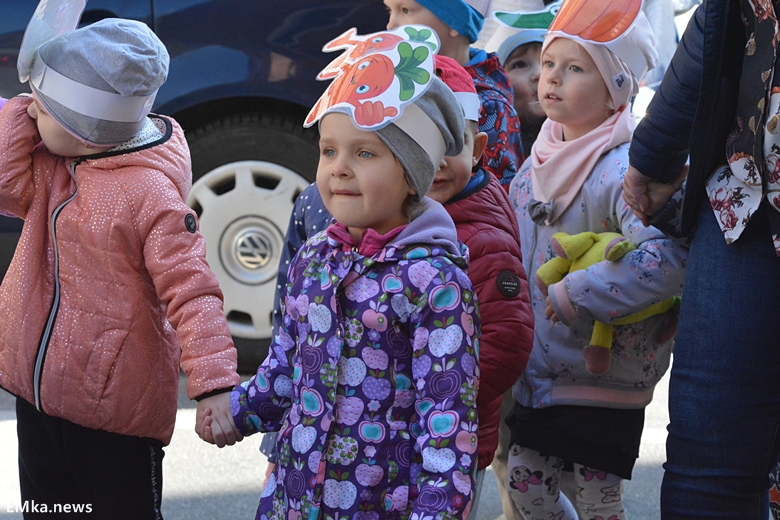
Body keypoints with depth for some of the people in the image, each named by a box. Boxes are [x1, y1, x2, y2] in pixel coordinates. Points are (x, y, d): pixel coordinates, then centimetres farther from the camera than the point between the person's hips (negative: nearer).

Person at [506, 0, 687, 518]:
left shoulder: (623, 170, -21)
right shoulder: (538, 164, 6)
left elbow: (668, 257, -35)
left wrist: (575, 295, -29)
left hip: (604, 366, -7)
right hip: (541, 367, 7)